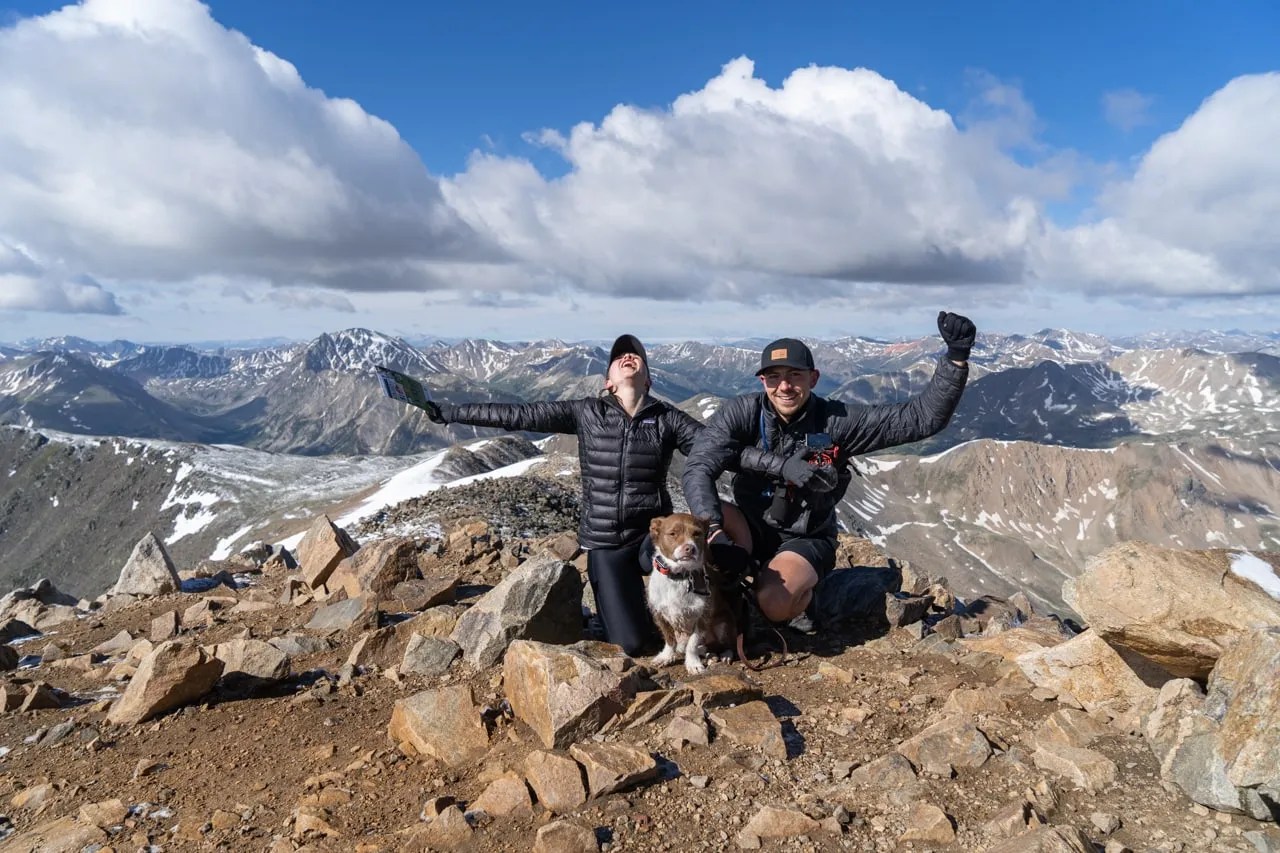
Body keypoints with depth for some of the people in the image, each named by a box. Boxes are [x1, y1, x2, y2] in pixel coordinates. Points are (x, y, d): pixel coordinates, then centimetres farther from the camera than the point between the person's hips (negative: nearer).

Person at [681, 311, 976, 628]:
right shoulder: (742, 413, -15)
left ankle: (803, 592, 6)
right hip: (750, 529, 1)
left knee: (774, 602, -31)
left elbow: (922, 417, -16)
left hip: (805, 539, -1)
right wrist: (712, 528, -42)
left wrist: (956, 358, -29)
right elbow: (699, 470, -24)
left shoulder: (836, 421, -16)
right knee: (716, 517, -33)